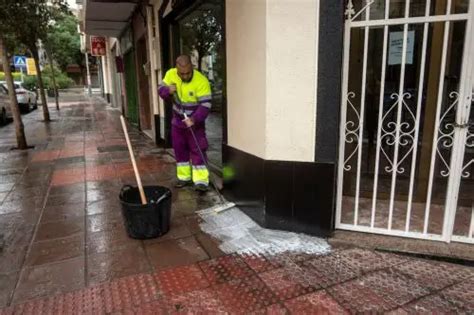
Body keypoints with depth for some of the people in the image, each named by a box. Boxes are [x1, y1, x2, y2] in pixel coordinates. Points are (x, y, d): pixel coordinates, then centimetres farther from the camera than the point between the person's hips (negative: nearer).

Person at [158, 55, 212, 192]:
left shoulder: (201, 81, -25)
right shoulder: (170, 74, -10)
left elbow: (205, 105, -27)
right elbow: (161, 90, -1)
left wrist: (194, 119, -40)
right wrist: (168, 91, -24)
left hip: (195, 122, -5)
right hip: (177, 120, 5)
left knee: (197, 150, -7)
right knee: (179, 149, 12)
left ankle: (201, 181, -3)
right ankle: (184, 177, 25)